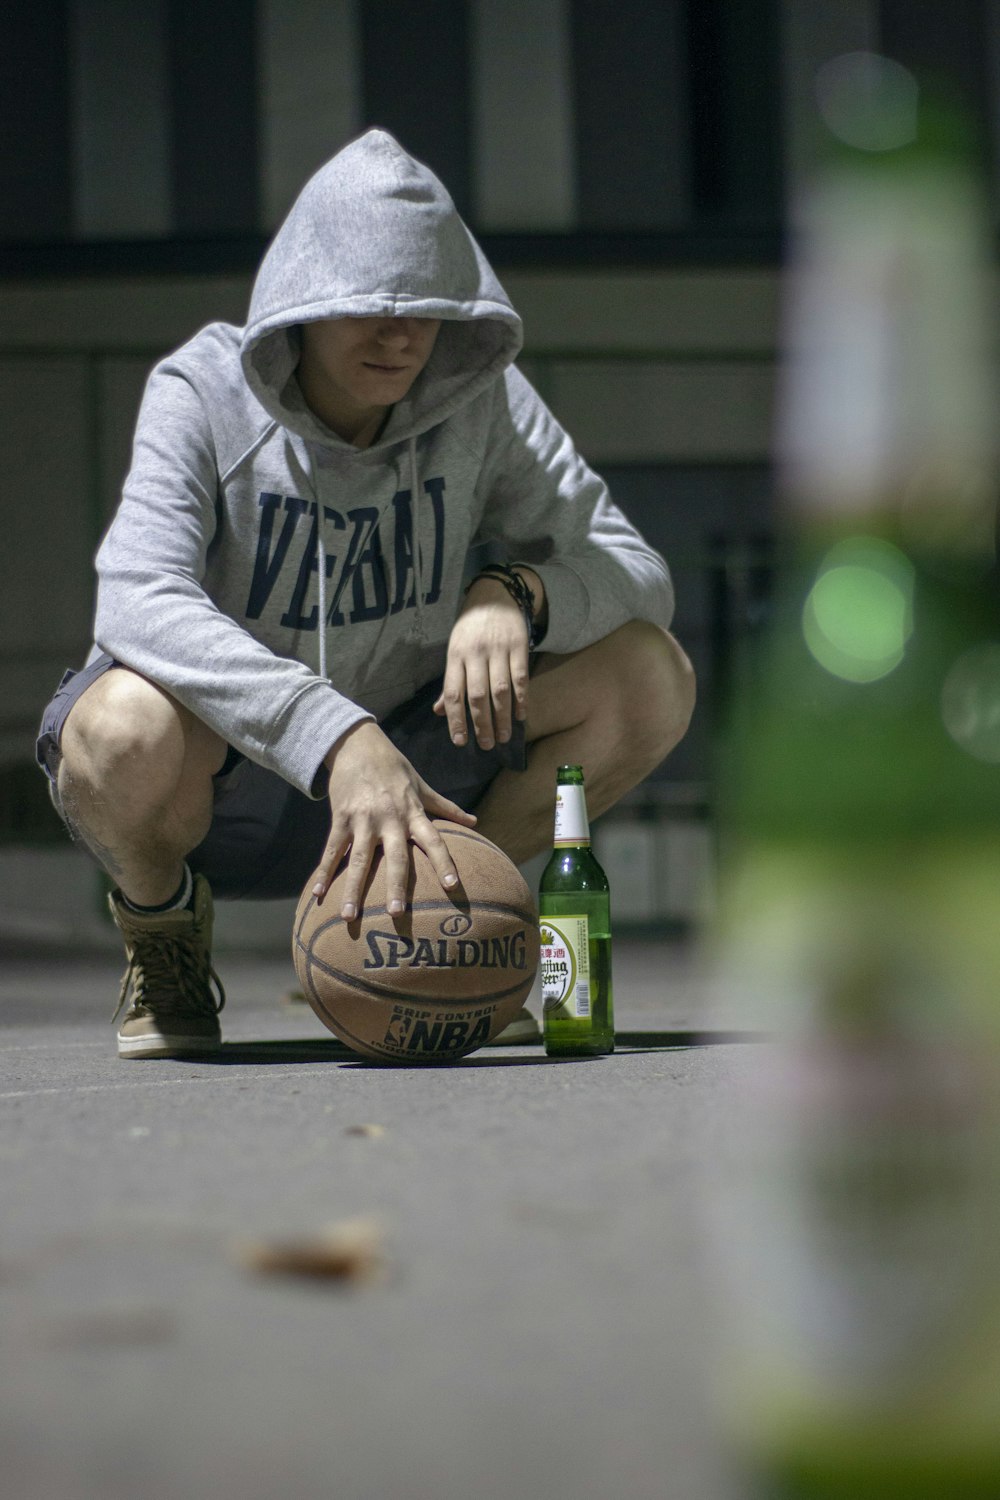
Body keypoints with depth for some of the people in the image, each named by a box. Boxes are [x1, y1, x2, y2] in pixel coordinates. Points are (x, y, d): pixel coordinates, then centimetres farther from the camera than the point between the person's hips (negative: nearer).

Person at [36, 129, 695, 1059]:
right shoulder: (204, 395, -17)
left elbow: (633, 574, -9)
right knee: (126, 724, -40)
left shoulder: (480, 399, -7)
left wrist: (516, 592, -33)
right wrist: (337, 740, -48)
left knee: (648, 675, -16)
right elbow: (138, 600, -34)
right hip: (215, 788, -3)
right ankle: (162, 923, -2)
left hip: (403, 763, 3)